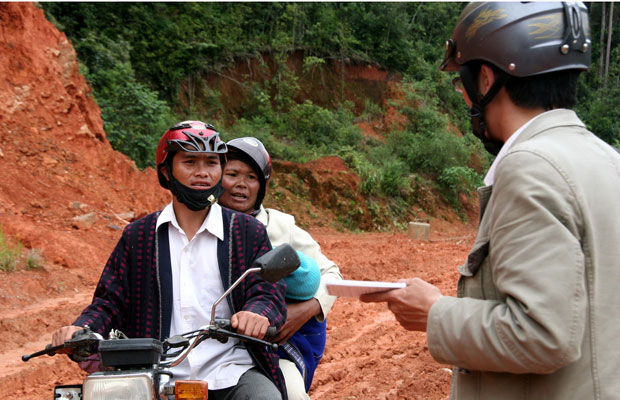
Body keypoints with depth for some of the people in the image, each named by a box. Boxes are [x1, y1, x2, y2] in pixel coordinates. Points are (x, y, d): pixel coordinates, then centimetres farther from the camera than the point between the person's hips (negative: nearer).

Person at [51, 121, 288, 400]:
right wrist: (80, 329, -11)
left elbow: (270, 293, -2)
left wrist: (258, 314, -26)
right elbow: (111, 300, 11)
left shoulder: (249, 232, 7)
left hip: (231, 374, -1)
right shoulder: (137, 236, 12)